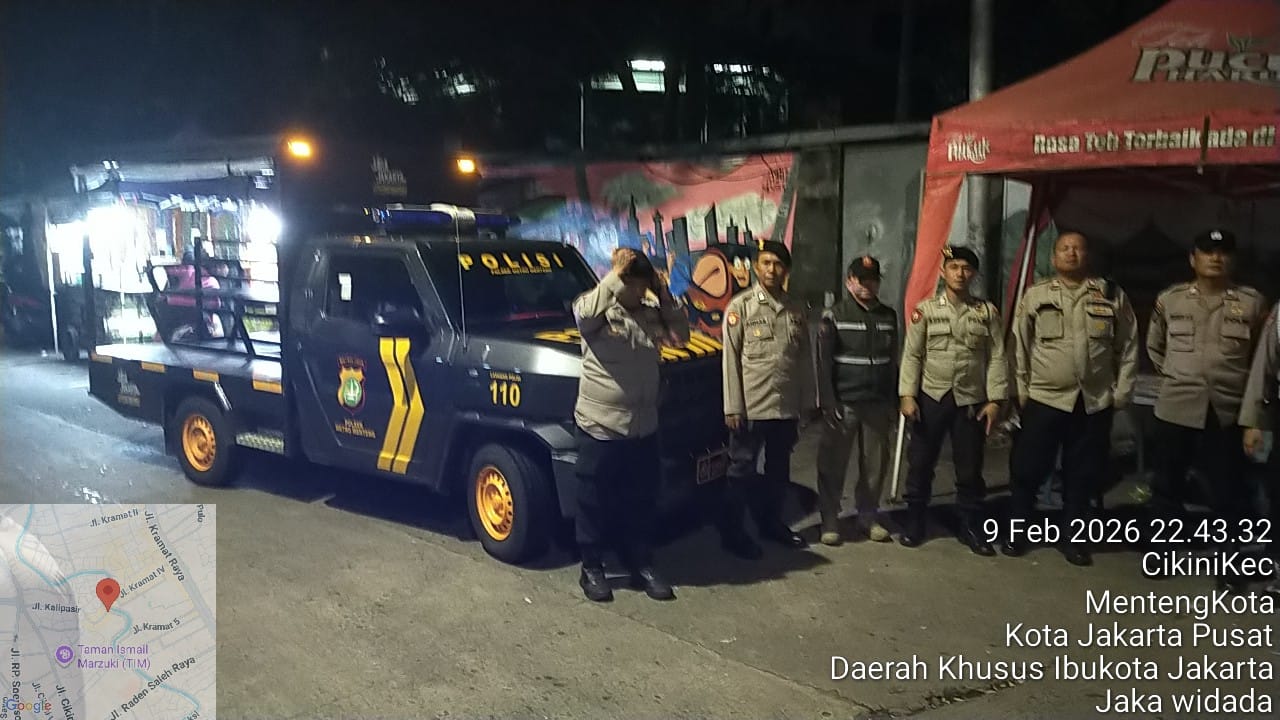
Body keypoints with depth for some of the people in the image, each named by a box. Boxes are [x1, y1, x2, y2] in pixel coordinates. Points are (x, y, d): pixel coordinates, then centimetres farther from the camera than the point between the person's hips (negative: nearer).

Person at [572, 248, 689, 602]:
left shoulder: (651, 314, 8)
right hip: (599, 426, -5)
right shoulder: (596, 311, -9)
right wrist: (616, 274, -25)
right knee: (594, 503, 7)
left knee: (640, 503, 14)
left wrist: (664, 295, -6)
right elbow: (585, 311, -30)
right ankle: (592, 569, 20)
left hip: (643, 427, 5)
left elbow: (680, 335, 4)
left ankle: (641, 566, 27)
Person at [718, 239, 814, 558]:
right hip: (752, 406, -5)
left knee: (779, 469, 16)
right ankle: (731, 532, 14)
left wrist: (807, 402, 7)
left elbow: (805, 360, 11)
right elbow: (730, 359, -8)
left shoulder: (795, 310, 8)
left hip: (787, 407, 5)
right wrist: (732, 407, -12)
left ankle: (771, 523, 32)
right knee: (742, 469, 4)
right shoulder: (740, 306, -5)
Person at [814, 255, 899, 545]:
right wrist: (828, 402, -13)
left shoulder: (888, 316, 10)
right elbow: (824, 363, -6)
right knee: (833, 464, 0)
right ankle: (829, 521, 11)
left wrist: (893, 401, 11)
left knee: (876, 463, 8)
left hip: (877, 404, 4)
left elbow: (893, 361, 14)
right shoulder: (834, 316, -3)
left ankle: (868, 516, 22)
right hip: (844, 403, -4)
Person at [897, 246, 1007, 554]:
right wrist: (908, 395, -10)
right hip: (931, 397, 0)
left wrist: (995, 400, -6)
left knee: (970, 468, 7)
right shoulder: (925, 309, 1)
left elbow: (997, 357, 1)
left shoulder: (987, 312, 4)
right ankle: (914, 522, 20)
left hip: (971, 400, 1)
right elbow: (912, 355, -2)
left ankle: (971, 527, 21)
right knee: (920, 462, 5)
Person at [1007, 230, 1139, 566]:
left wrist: (1121, 393, 1)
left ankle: (1072, 537, 25)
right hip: (1044, 398, -1)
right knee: (1028, 468, 3)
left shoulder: (1112, 295, 5)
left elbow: (1127, 347, 5)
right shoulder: (1035, 295, 3)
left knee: (1082, 474, 10)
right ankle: (1015, 531, 20)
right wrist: (1021, 390, -1)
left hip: (1095, 402, 1)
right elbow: (1020, 346, 3)